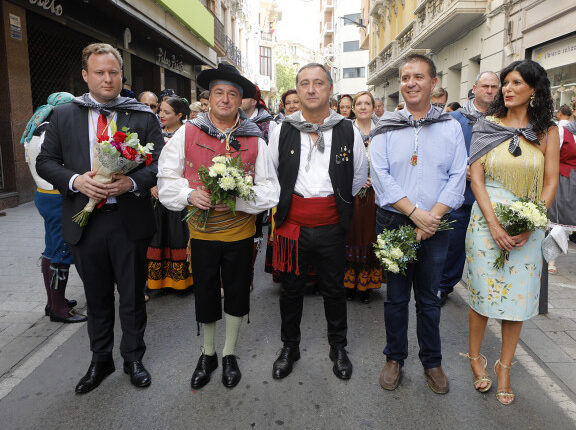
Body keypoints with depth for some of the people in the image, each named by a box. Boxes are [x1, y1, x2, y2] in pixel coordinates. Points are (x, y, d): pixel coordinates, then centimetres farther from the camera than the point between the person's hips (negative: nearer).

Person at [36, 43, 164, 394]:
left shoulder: (144, 116, 1)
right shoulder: (64, 115, 7)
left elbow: (161, 162, -4)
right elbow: (45, 161, 6)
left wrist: (132, 182, -21)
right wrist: (75, 180, -14)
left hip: (130, 221, -1)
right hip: (85, 222, 2)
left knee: (133, 296, 12)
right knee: (97, 298, 17)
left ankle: (134, 358, 33)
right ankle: (100, 361, 36)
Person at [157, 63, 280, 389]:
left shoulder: (255, 141, -2)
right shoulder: (187, 133, -2)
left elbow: (269, 189, -4)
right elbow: (167, 178, 1)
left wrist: (236, 200, -20)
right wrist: (190, 194, -18)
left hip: (240, 233, 0)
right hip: (201, 231, 0)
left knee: (236, 293, 13)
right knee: (205, 294, 13)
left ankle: (229, 353, 36)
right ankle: (208, 353, 38)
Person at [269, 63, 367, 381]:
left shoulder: (348, 132, 0)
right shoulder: (282, 131, 1)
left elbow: (359, 176, 11)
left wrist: (339, 201, 10)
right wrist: (282, 202, 9)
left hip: (331, 226, 0)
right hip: (291, 223, 1)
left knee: (334, 289, 13)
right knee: (291, 288, 13)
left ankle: (338, 347, 35)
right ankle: (289, 347, 34)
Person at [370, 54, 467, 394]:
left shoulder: (451, 126, 5)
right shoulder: (386, 127, 2)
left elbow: (457, 177, -1)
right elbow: (380, 175, -7)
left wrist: (431, 218, -13)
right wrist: (415, 213, -15)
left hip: (435, 226, 1)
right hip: (394, 222, 0)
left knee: (429, 297, 12)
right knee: (396, 296, 10)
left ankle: (432, 361, 30)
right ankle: (395, 358, 27)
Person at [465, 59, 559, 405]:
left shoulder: (547, 130, 4)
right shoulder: (487, 125, 2)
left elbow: (551, 182, 0)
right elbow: (476, 177, -4)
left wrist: (530, 225, -13)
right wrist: (494, 223, -14)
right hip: (486, 218, -1)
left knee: (518, 294, 6)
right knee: (482, 288, 5)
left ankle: (504, 367, 22)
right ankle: (475, 357, 25)